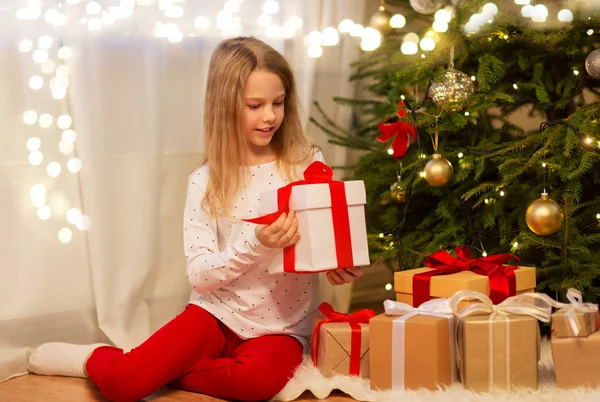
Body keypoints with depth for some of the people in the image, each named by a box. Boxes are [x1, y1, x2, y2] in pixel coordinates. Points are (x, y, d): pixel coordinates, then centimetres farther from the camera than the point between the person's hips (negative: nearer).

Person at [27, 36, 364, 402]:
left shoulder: (308, 164, -3)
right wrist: (255, 245, -25)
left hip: (281, 326, 1)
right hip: (218, 313, -1)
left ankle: (156, 369, -7)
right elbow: (199, 276, -9)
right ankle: (99, 359, 17)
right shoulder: (207, 181, -4)